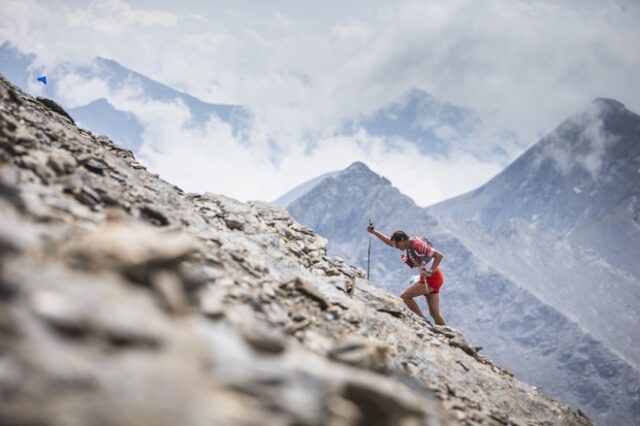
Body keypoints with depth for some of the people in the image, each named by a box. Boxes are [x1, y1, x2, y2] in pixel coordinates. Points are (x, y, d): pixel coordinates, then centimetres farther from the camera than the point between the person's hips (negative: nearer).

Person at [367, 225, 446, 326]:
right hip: (428, 278, 9)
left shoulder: (417, 245, -18)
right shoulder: (408, 246, 10)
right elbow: (390, 242, 24)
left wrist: (430, 272, -28)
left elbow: (439, 255, -23)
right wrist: (373, 231, 22)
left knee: (405, 296, -10)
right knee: (434, 313, 8)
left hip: (432, 278, -9)